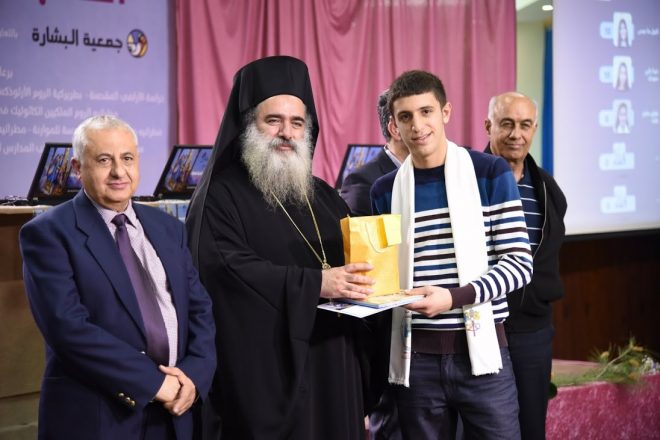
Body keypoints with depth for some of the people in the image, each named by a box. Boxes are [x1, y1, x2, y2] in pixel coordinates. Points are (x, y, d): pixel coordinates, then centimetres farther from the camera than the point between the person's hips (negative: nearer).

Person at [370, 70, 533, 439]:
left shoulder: (492, 174, -2)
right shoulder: (385, 190, 7)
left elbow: (519, 263, -6)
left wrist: (454, 297, -18)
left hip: (480, 350, -2)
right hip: (415, 357, 2)